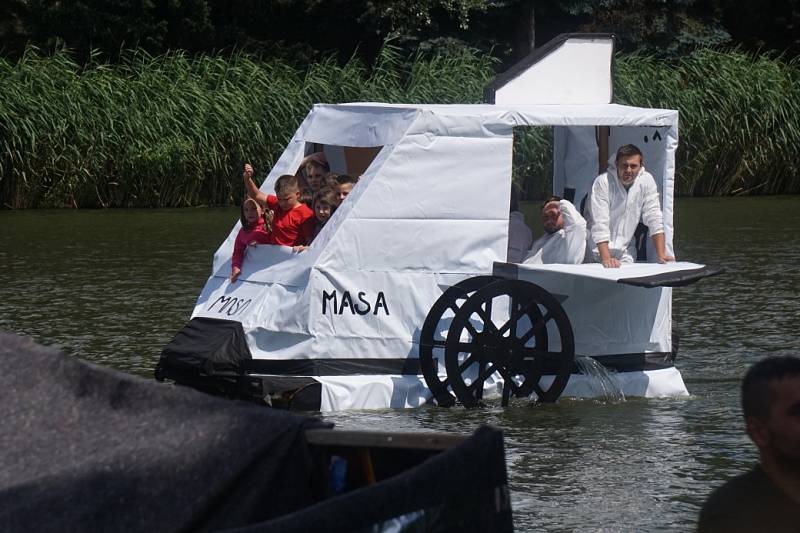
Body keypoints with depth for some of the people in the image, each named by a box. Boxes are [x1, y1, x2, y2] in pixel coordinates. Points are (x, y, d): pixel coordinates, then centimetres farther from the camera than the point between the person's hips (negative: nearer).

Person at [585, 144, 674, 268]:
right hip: (599, 248, -3)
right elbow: (599, 223, -23)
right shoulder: (602, 182, -18)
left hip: (625, 251, 3)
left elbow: (654, 219, -5)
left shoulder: (647, 181, -7)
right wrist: (606, 258, -32)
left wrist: (661, 255, -12)